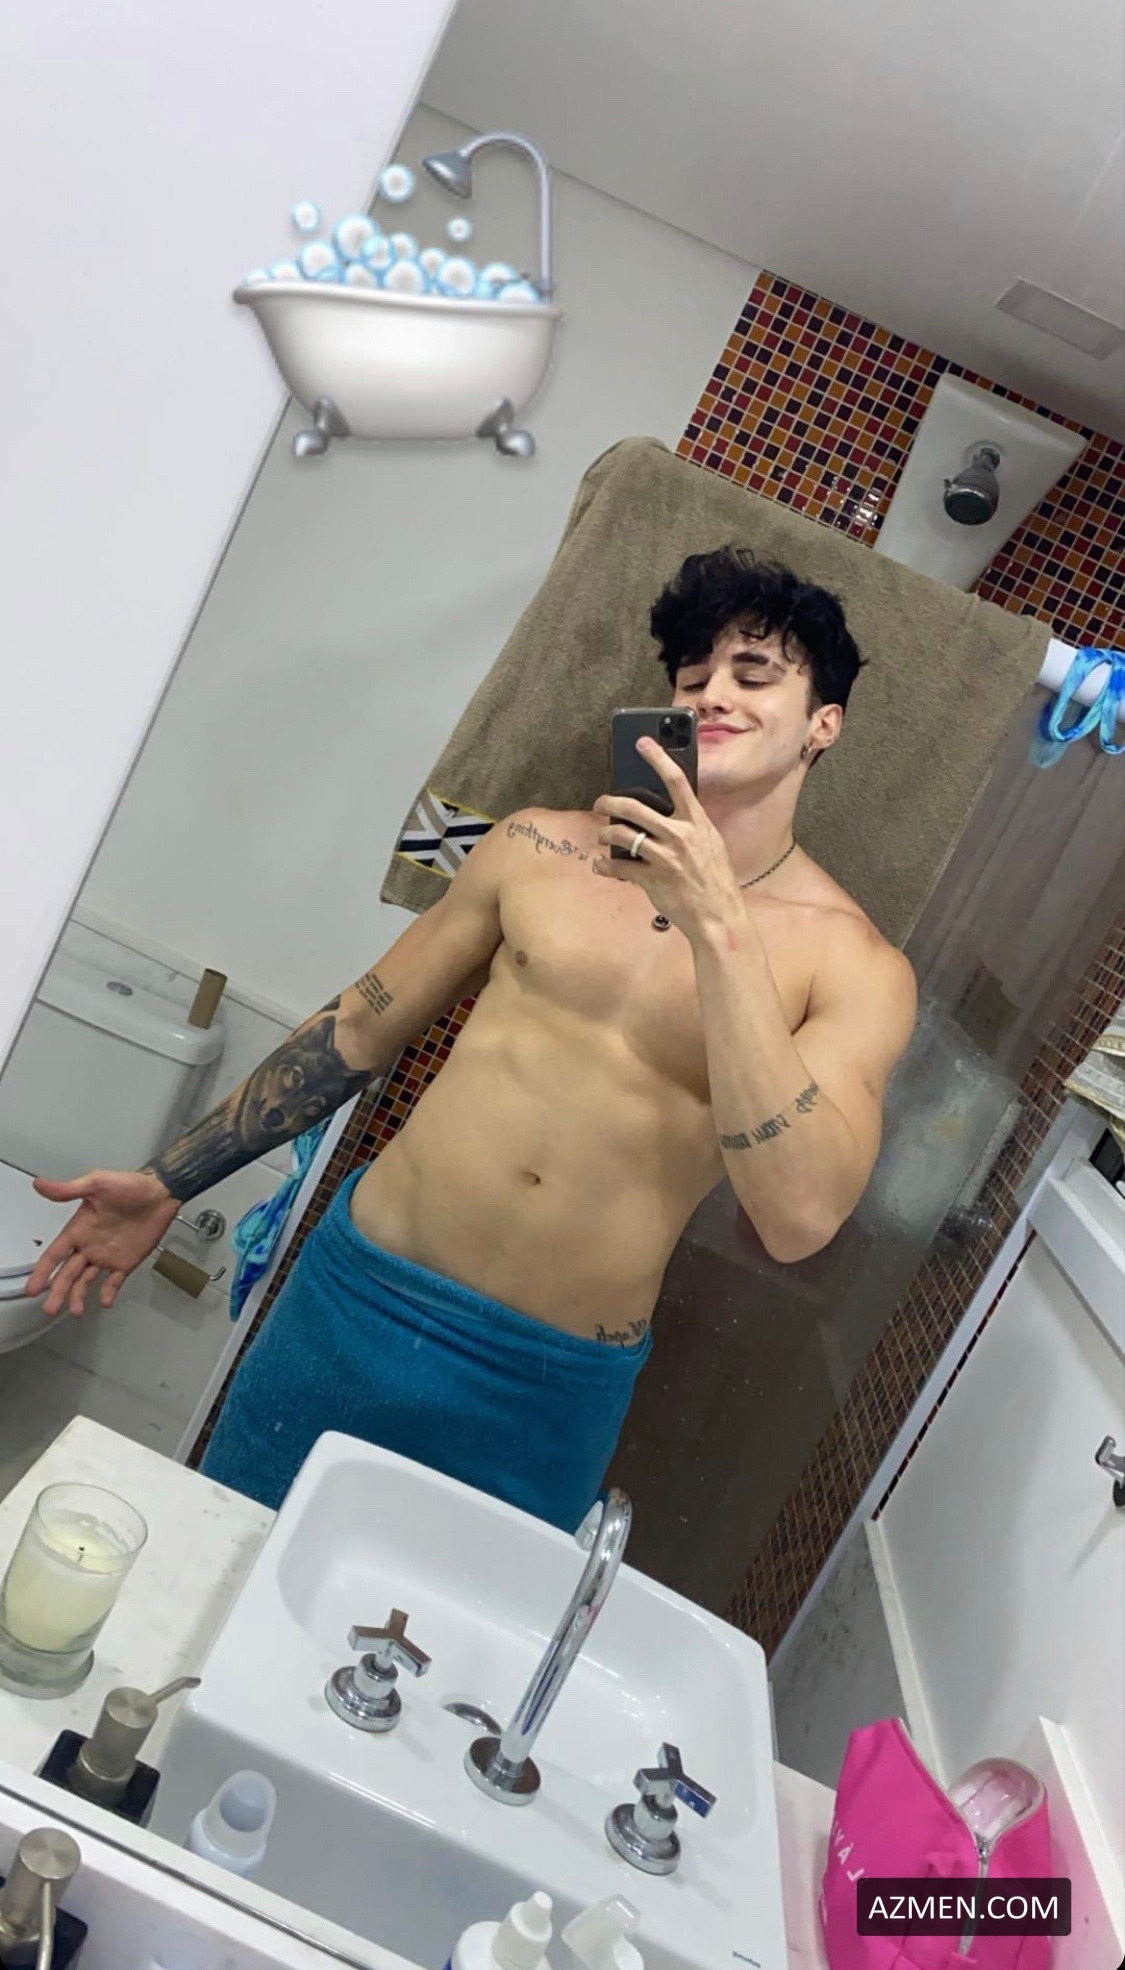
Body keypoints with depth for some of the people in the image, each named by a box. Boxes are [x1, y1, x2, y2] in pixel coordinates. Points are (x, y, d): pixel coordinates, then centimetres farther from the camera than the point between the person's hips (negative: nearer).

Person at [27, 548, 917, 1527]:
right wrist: (169, 1183, 11)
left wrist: (717, 925, -27)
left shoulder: (855, 966, -8)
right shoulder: (539, 849, -1)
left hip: (549, 1390, -1)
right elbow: (362, 1028, 8)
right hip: (359, 1292, 2)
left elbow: (799, 1218, -23)